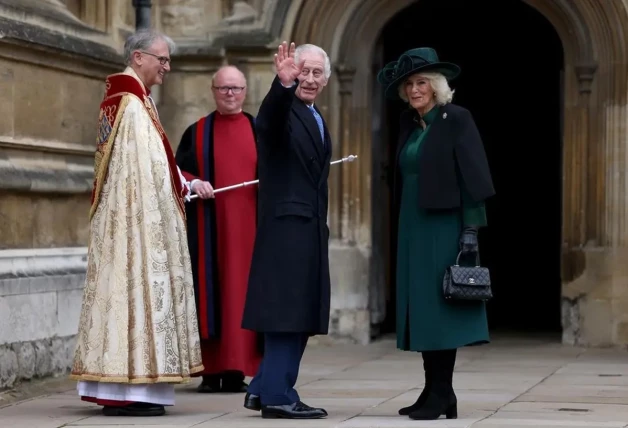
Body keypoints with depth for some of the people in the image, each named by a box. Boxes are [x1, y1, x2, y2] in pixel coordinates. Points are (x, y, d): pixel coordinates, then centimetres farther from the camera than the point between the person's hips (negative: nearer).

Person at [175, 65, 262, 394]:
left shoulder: (258, 130, 12)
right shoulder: (197, 132, 10)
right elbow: (178, 170, 5)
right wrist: (193, 183, -14)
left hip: (248, 224, 1)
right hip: (210, 226, -1)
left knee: (244, 288, -2)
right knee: (210, 288, -4)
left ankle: (237, 369, 0)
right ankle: (211, 369, -1)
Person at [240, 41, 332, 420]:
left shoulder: (317, 119, 18)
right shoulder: (281, 111, -9)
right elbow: (271, 117, -35)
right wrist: (284, 83, -53)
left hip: (310, 229, 9)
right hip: (285, 226, -9)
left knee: (300, 316, 12)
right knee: (286, 312, -7)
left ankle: (263, 389, 20)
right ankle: (278, 396, -3)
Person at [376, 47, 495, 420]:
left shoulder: (457, 120, -7)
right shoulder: (409, 124, 13)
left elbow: (472, 178, -11)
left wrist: (471, 231, -16)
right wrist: (402, 229, 13)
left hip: (444, 228, -7)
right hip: (413, 229, 7)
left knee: (439, 309, -6)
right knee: (421, 309, 7)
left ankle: (441, 395, -1)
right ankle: (434, 393, 12)